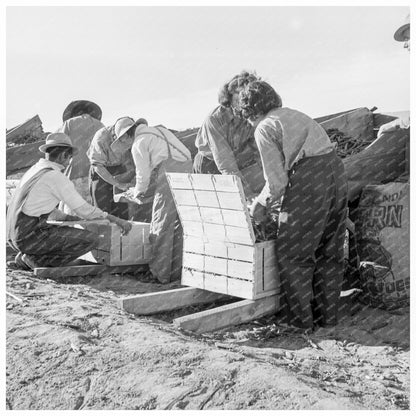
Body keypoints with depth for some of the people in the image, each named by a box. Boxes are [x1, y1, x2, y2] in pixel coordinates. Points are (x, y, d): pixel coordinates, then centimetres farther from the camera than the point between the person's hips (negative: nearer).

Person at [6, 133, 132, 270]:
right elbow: (84, 209, -12)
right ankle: (38, 260, -6)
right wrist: (117, 220, -4)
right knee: (91, 239, -9)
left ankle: (25, 257, 13)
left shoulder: (34, 170, 16)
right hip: (32, 237, -9)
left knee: (67, 230, 32)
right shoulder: (56, 177, -13)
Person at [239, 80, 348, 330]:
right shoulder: (295, 115, 26)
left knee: (293, 254, 6)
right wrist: (266, 197, 37)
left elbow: (277, 180, -5)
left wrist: (261, 203, 12)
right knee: (330, 251, 16)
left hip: (309, 179, -8)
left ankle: (302, 319, 13)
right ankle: (328, 315, 26)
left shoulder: (264, 128, 1)